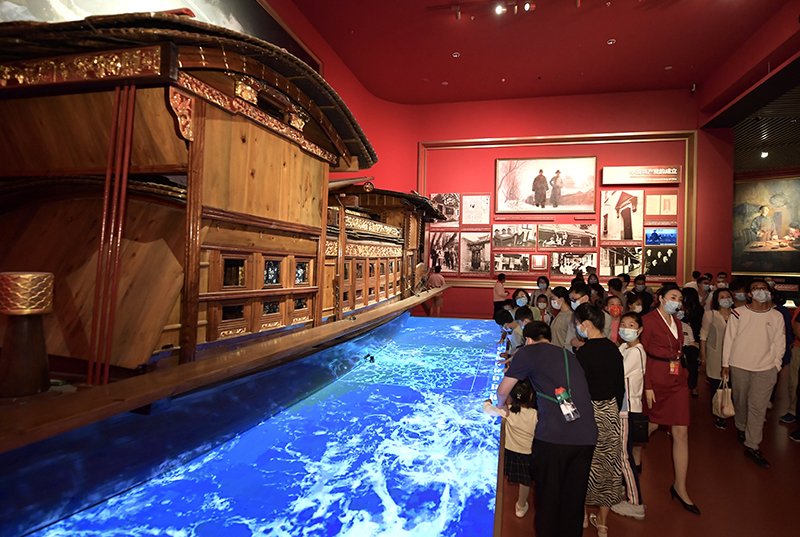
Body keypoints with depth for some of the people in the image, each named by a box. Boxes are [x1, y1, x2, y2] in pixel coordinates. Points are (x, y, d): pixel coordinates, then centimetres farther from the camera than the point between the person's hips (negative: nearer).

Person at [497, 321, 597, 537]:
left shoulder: (528, 352, 4)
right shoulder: (569, 356, 20)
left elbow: (503, 391, 9)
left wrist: (501, 406, 31)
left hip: (553, 436, -5)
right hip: (586, 436, 6)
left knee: (548, 497, 12)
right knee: (574, 498, 18)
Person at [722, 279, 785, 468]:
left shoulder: (777, 317, 3)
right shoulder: (738, 313, -4)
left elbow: (779, 344, 9)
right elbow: (729, 338, 0)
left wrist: (776, 367, 8)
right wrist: (725, 363, 2)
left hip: (765, 369, 1)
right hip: (739, 366, -1)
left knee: (758, 406, -1)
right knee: (740, 401, 12)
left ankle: (752, 446, 7)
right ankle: (741, 428, 37)